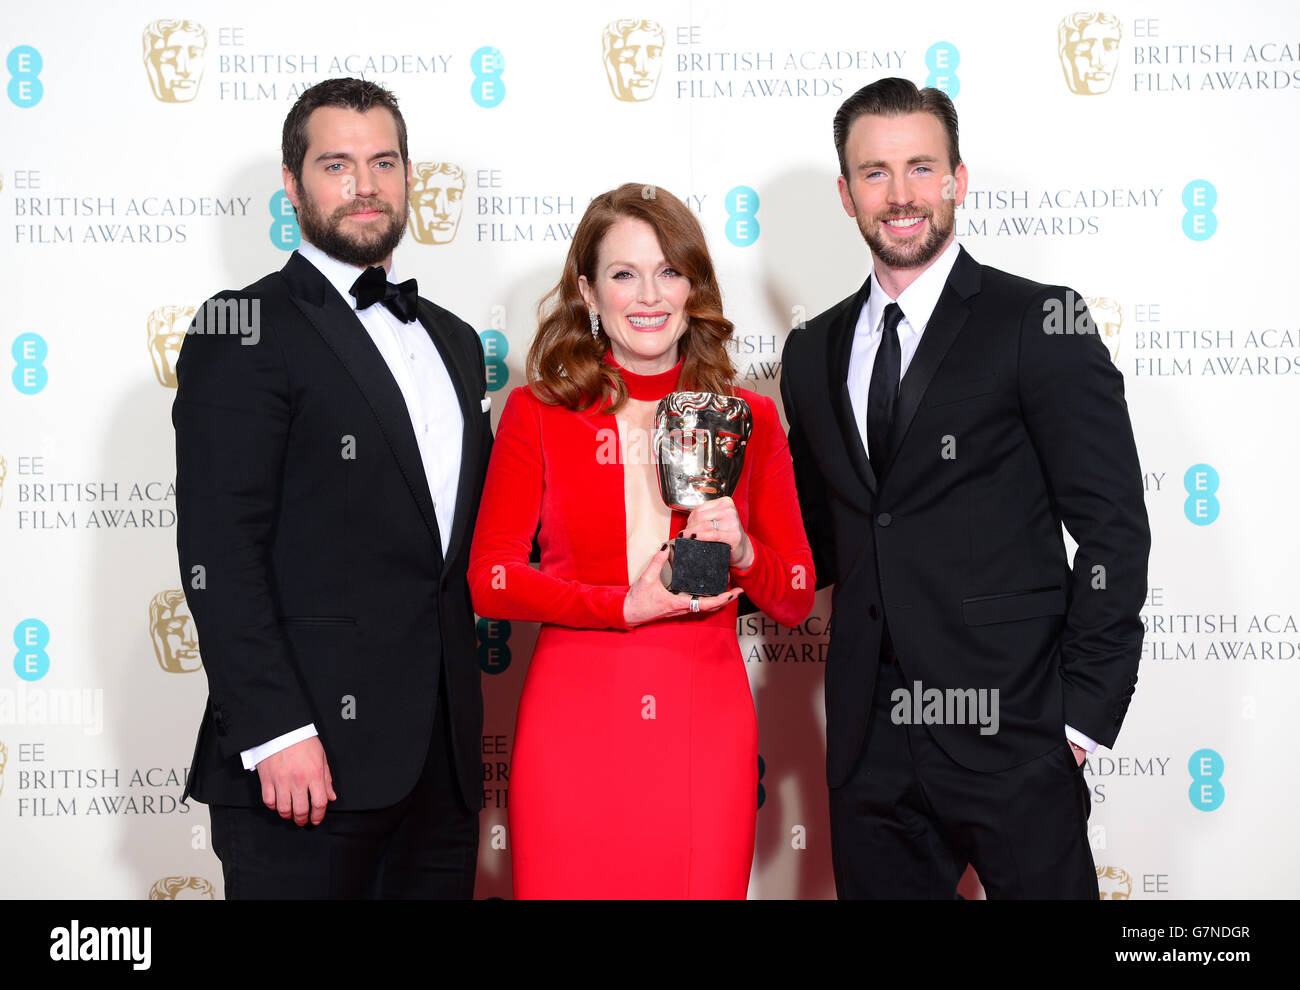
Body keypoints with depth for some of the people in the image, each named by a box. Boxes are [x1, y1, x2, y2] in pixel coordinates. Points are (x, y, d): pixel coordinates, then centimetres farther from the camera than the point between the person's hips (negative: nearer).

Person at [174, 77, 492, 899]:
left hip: (444, 759, 6)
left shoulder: (453, 340, 18)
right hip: (309, 755, -6)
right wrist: (276, 733, -18)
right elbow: (218, 552, -12)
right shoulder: (244, 334, -5)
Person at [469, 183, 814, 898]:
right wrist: (629, 605, -12)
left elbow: (796, 600, 9)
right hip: (571, 724, -1)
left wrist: (741, 550, -12)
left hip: (705, 728, 1)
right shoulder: (536, 415, 3)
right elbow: (489, 580, -2)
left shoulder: (750, 420, 7)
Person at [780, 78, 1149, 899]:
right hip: (870, 750, 5)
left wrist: (1084, 714, -11)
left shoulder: (1041, 323, -4)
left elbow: (1114, 528, -7)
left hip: (1008, 732, -4)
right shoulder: (814, 354, 13)